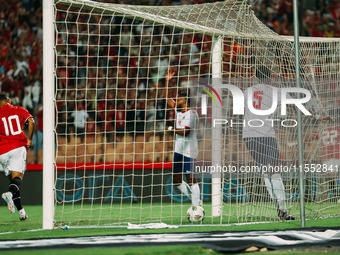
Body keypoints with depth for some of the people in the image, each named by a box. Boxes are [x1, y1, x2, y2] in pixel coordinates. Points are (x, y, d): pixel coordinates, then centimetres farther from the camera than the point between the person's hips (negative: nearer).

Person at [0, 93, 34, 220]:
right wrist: (29, 139, -1)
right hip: (18, 147, -1)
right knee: (17, 176, -8)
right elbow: (31, 121, -6)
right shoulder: (20, 110, 10)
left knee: (12, 179, 9)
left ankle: (20, 210, 5)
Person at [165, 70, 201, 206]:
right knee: (177, 180, 6)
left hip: (189, 149, -9)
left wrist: (172, 129, -9)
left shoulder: (191, 114, -11)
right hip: (179, 149, 9)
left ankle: (196, 206, -11)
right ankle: (195, 200, 16)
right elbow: (167, 98, 22)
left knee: (190, 177, -11)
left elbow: (186, 132, -19)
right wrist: (167, 81, 17)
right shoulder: (178, 110, 15)